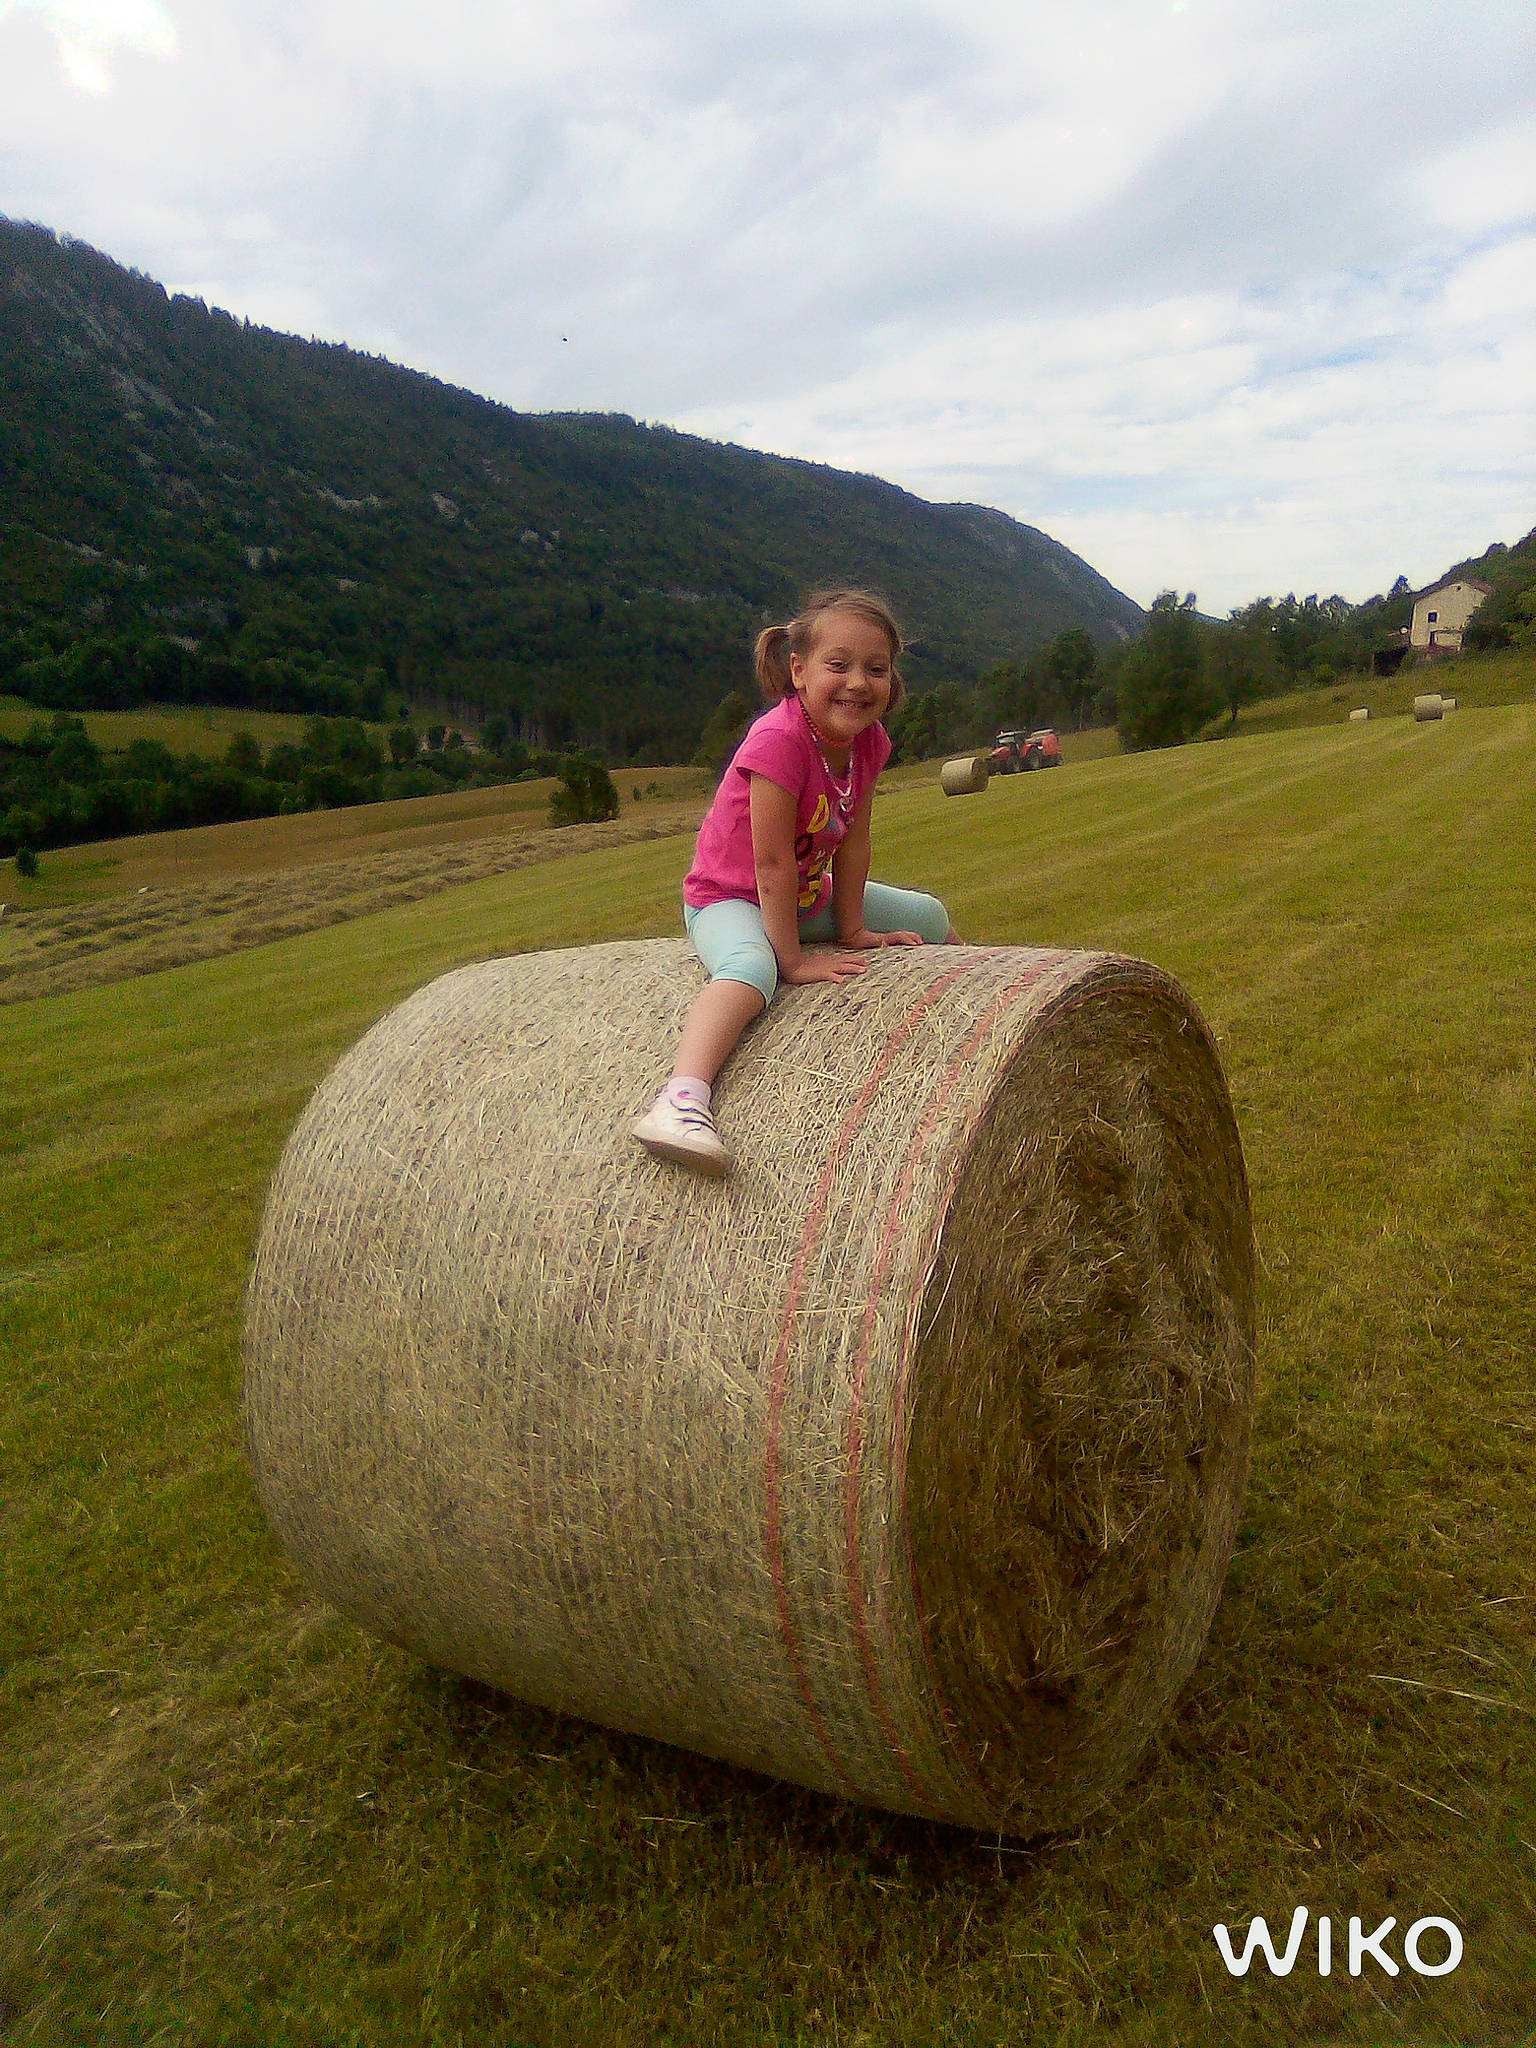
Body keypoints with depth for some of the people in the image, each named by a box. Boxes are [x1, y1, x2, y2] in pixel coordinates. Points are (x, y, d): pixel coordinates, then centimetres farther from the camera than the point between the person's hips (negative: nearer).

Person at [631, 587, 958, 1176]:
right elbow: (772, 862, -30)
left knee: (931, 918, 17)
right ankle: (682, 1097, -58)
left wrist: (853, 930, -4)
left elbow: (852, 841, -4)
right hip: (729, 898, -8)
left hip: (809, 896, 9)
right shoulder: (779, 739, -31)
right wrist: (794, 958, -27)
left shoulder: (869, 740, -8)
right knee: (750, 965, -42)